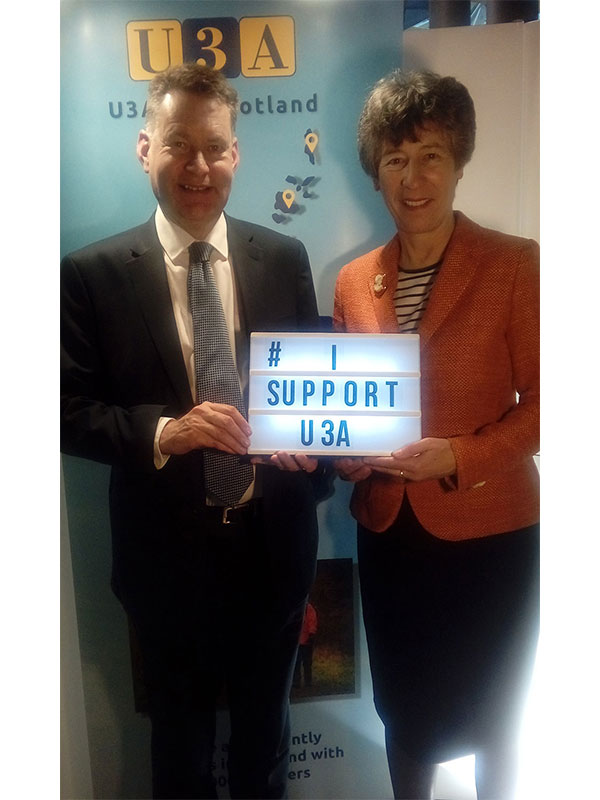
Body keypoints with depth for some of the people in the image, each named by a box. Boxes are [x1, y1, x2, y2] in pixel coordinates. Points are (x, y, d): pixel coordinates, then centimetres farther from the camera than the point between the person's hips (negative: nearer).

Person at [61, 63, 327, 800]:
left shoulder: (284, 259, -2)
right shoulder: (93, 273, -9)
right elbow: (71, 412, -9)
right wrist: (162, 434, -27)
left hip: (273, 545, 2)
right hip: (166, 553, -2)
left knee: (265, 734, 28)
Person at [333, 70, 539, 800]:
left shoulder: (516, 265, -9)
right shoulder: (353, 280, 4)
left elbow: (542, 403, -9)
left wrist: (459, 456, -22)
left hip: (489, 530, -3)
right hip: (388, 530, 4)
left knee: (492, 712, 19)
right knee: (404, 709, 21)